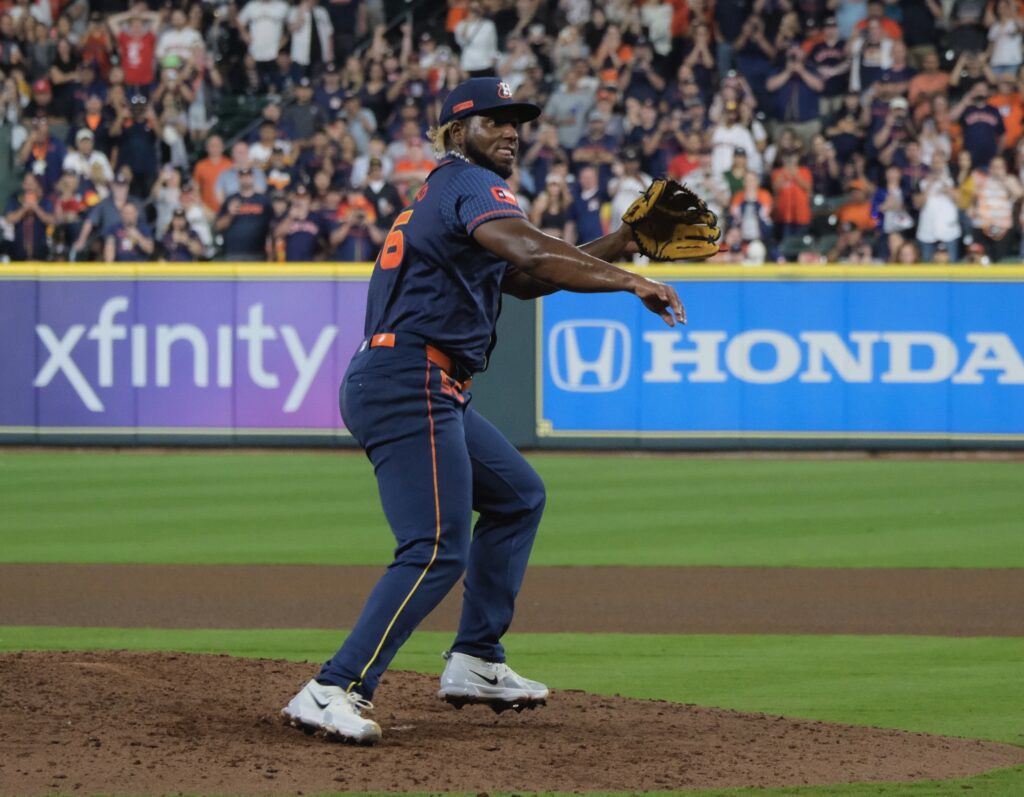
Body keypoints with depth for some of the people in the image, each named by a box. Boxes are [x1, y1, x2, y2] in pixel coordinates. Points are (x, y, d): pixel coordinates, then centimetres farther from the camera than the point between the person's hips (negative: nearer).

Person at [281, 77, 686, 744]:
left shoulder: (443, 194, 24)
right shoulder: (472, 185, -6)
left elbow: (525, 278, 26)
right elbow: (529, 250, -26)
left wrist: (621, 243, 15)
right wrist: (629, 282, -33)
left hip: (431, 395, 11)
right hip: (410, 384, -11)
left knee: (518, 496, 24)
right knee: (438, 548, -19)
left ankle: (477, 664, 22)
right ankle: (335, 691, -26)